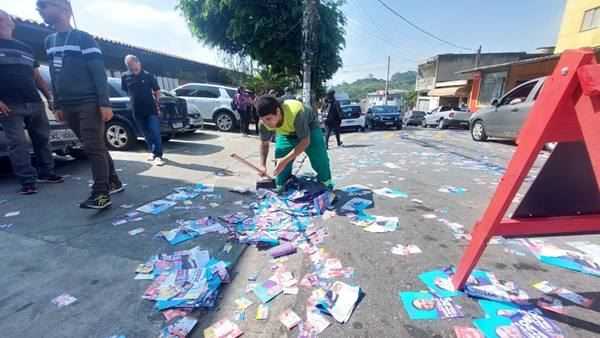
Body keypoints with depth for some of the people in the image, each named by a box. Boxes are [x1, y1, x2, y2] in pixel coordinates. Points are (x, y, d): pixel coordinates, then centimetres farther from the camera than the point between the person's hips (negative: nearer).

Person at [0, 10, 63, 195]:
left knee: (42, 139, 5)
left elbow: (37, 77, 20)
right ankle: (27, 181, -5)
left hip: (34, 103, 4)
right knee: (18, 143, -7)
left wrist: (50, 97, 10)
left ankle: (46, 172, 15)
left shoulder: (25, 48, 20)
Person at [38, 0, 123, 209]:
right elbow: (54, 77, 21)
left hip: (89, 103, -7)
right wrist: (57, 105, 16)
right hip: (68, 106, 7)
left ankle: (101, 194, -14)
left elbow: (99, 72, -9)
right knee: (96, 147, 9)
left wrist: (104, 103, -17)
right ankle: (113, 182, 18)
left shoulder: (83, 38, -1)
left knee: (94, 148, -12)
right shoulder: (49, 41, 19)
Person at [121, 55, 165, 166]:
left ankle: (158, 155, -9)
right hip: (138, 111, 3)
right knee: (147, 134, 9)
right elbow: (124, 92, 17)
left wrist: (157, 103, 0)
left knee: (155, 133, -10)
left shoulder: (148, 75, 0)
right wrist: (132, 101, 10)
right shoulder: (125, 77, 6)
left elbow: (157, 91, 6)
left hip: (151, 109, -3)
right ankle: (154, 153, 21)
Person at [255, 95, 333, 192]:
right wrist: (262, 164, -23)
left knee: (319, 158, -9)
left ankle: (327, 184, 14)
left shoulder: (296, 112, -44)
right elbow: (264, 143, -9)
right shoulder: (265, 122, -28)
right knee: (280, 163, -9)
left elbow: (305, 141, -37)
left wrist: (285, 160, -45)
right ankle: (281, 189, 11)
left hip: (309, 127, -3)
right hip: (285, 134, 3)